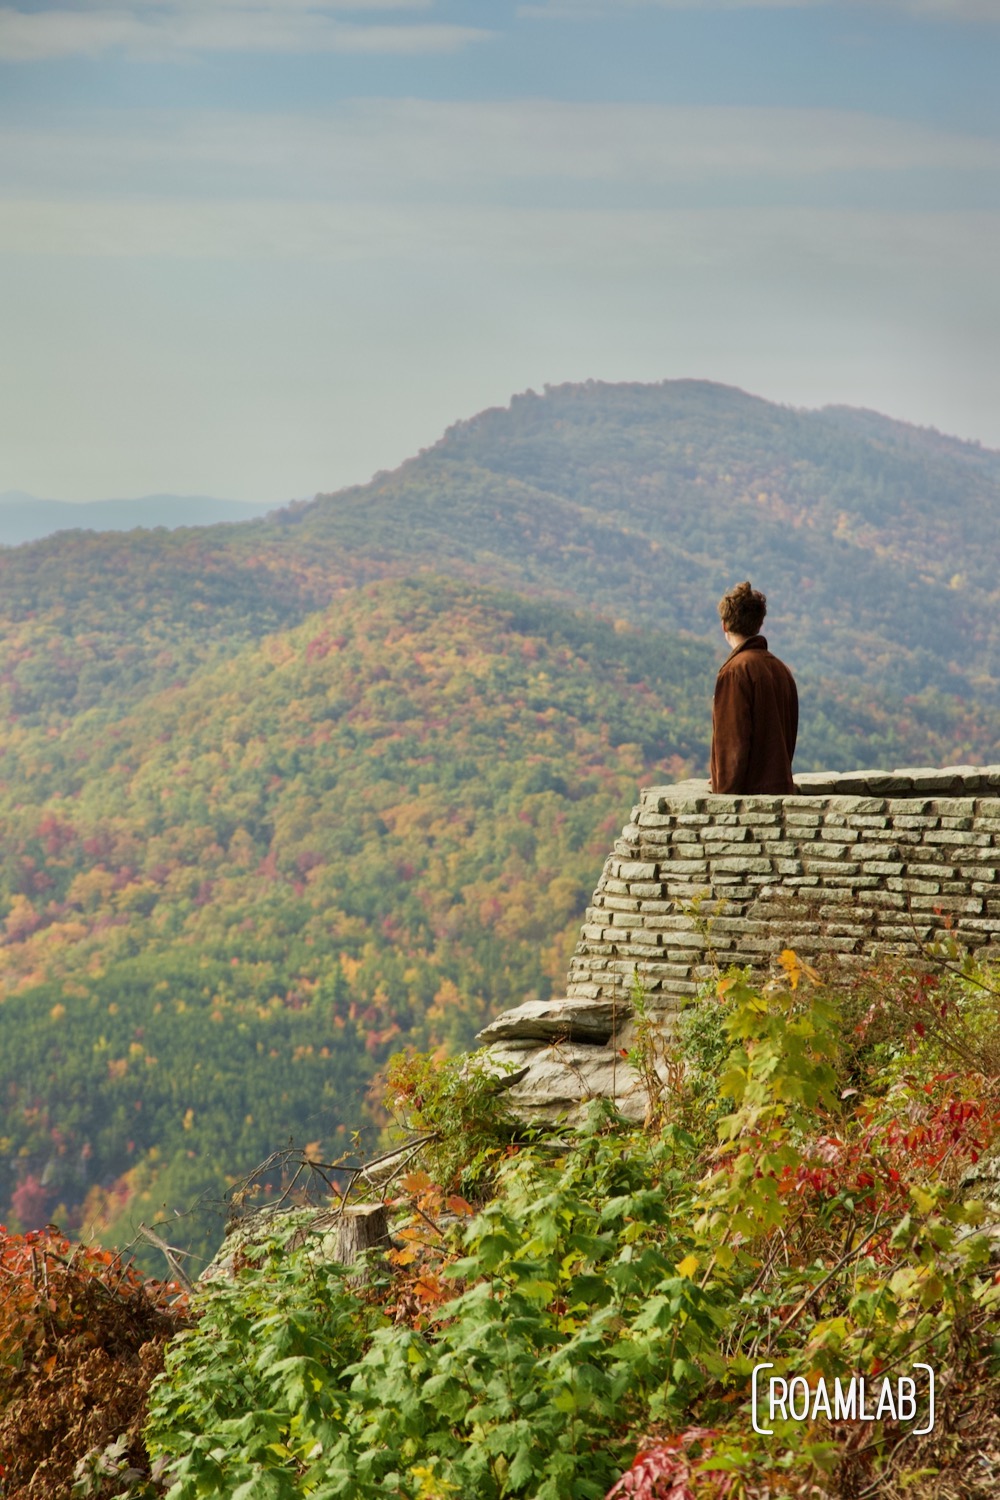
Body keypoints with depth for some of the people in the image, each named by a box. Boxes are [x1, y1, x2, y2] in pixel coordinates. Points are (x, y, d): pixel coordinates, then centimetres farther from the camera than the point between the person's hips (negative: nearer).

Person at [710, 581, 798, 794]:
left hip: (748, 792, -8)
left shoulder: (735, 670, -12)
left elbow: (733, 740, -15)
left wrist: (724, 791, -11)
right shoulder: (781, 669, 13)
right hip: (781, 789, 8)